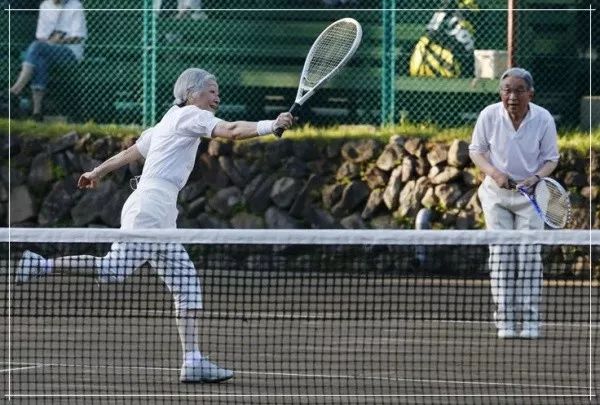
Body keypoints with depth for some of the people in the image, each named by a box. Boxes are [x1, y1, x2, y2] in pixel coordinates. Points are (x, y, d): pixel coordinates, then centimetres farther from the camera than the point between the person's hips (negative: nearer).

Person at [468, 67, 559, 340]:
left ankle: (530, 321, 1)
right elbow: (476, 150, 0)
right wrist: (494, 173, -18)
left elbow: (551, 158, -1)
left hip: (530, 195, -1)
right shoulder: (489, 116, -13)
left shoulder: (543, 119, -13)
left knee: (529, 254, -4)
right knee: (500, 255, -4)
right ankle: (505, 322, 0)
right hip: (497, 194, 1)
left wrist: (536, 177, -22)